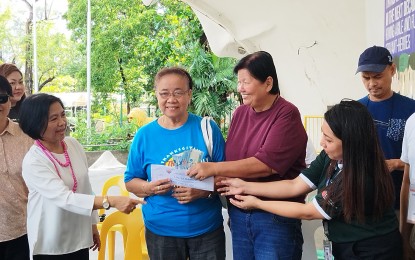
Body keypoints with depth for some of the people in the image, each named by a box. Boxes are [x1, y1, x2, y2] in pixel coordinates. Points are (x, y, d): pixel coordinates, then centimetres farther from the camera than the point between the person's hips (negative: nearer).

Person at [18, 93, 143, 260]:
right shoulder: (33, 162, -20)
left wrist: (93, 224, 13)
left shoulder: (73, 144, -3)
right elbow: (65, 198, -29)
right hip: (50, 246, -5)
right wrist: (112, 201, -38)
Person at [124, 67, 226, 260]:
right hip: (161, 231, 1)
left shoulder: (207, 128, -5)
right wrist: (150, 188, -17)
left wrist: (204, 191, -21)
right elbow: (130, 182, 3)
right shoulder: (144, 135, -2)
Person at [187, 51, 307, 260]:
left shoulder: (286, 115, -12)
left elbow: (265, 164, -20)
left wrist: (214, 168, -19)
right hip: (239, 214, 6)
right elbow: (230, 159, 9)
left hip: (276, 218, -5)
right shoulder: (240, 113, 7)